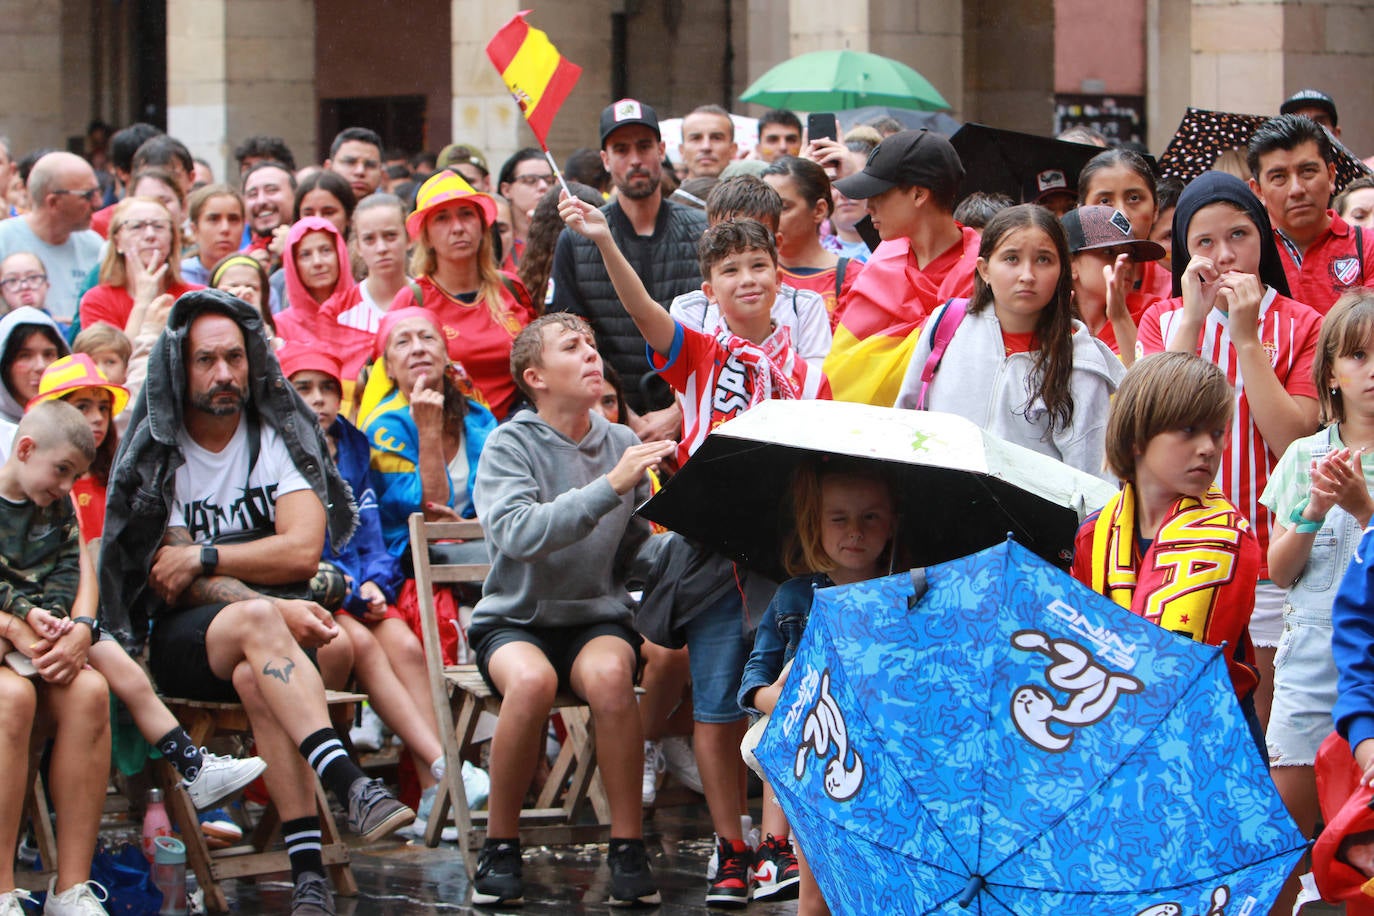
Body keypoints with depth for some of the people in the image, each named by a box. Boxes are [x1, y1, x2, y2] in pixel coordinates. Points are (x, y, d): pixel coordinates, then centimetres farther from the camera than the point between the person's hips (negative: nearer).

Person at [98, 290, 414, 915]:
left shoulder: (280, 436, 5)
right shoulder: (156, 453, 2)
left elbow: (302, 551, -7)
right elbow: (166, 582, -7)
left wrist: (203, 557, -13)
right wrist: (275, 608, -20)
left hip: (273, 619, 1)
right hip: (184, 637, -1)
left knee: (256, 680, -36)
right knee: (256, 621, -36)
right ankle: (348, 784, -54)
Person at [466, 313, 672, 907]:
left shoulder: (622, 445, 7)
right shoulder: (510, 446, -4)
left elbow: (639, 553, 10)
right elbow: (518, 533, -23)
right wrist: (609, 487, -29)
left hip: (599, 617, 2)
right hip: (516, 619, -2)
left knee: (608, 674, -33)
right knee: (531, 679, -35)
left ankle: (628, 848, -23)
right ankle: (500, 846, -17)